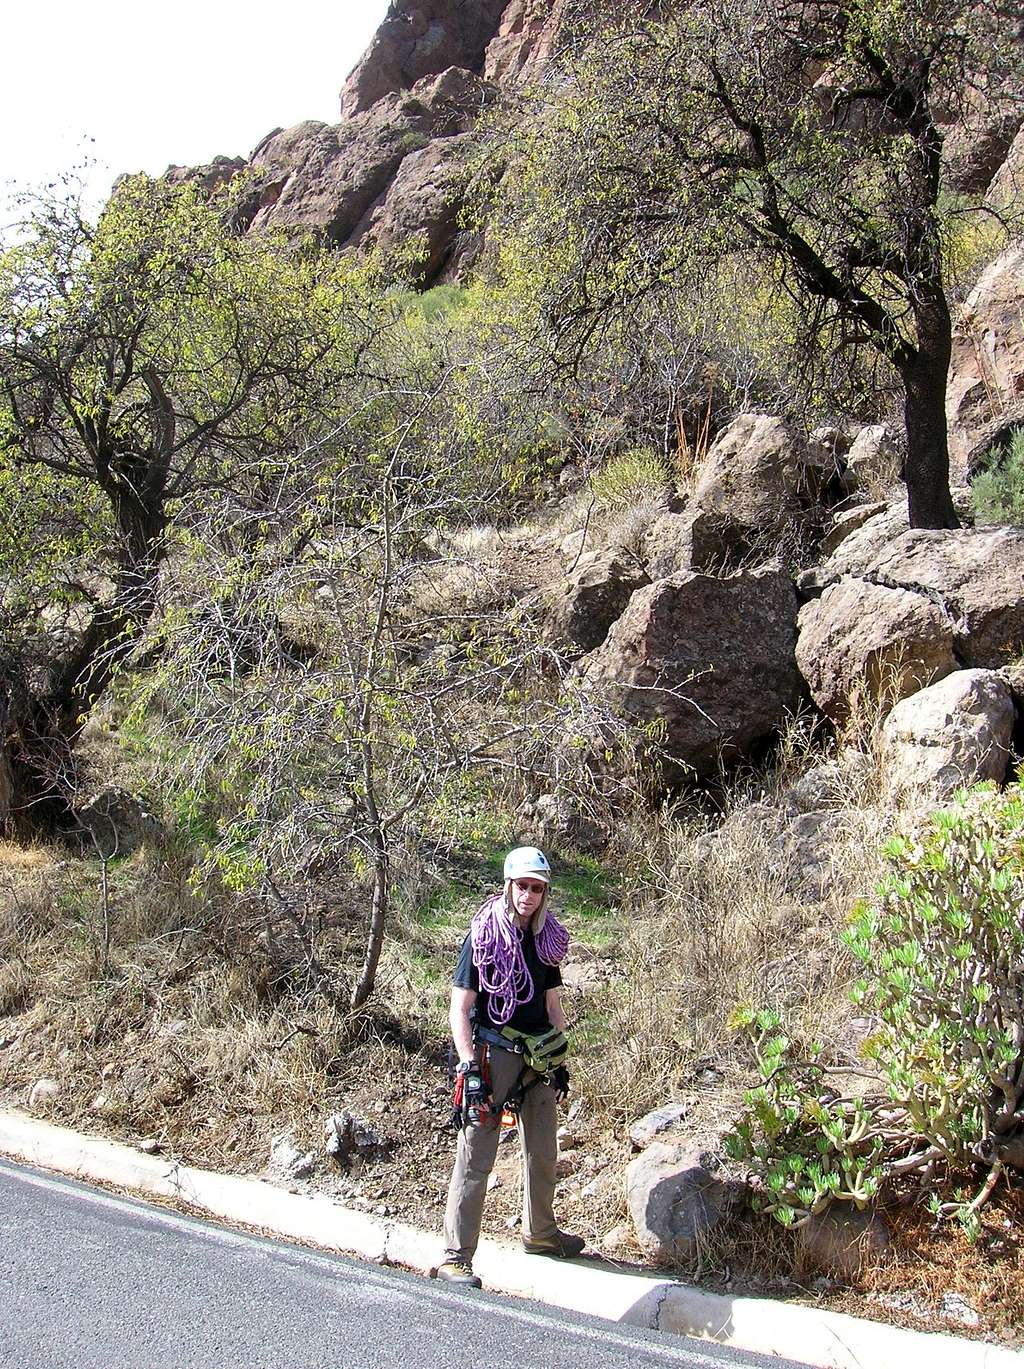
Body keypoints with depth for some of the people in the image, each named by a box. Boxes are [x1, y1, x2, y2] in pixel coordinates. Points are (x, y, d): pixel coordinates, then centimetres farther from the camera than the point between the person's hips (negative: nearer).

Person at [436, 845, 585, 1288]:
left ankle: (540, 1231, 36)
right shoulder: (482, 939, -9)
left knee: (543, 1150, 16)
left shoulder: (547, 940, 9)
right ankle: (455, 1255, 1)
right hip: (493, 1053, -6)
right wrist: (470, 1067, -17)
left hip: (538, 1057, 6)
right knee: (476, 1156, -6)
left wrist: (560, 1061, 15)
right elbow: (459, 1009, -10)